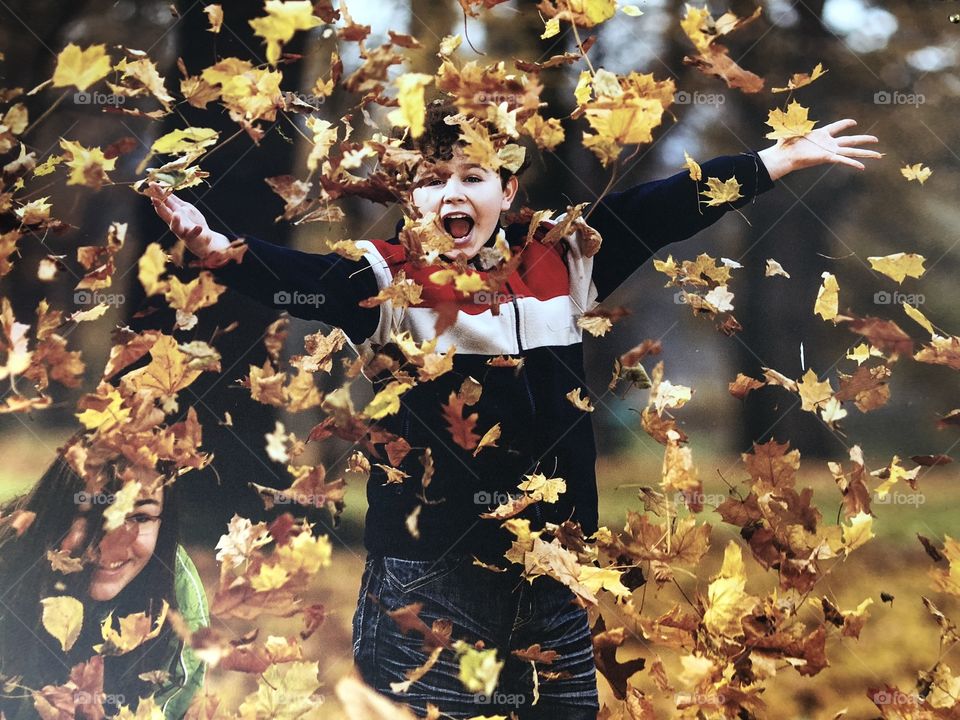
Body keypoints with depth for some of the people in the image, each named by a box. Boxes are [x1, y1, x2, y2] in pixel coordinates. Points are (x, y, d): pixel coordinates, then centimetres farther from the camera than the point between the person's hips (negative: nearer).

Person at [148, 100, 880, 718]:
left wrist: (782, 159, 6)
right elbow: (300, 277, -22)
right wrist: (217, 247, -42)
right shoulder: (389, 278, -6)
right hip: (431, 575, -4)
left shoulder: (560, 262, 5)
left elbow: (663, 207, 6)